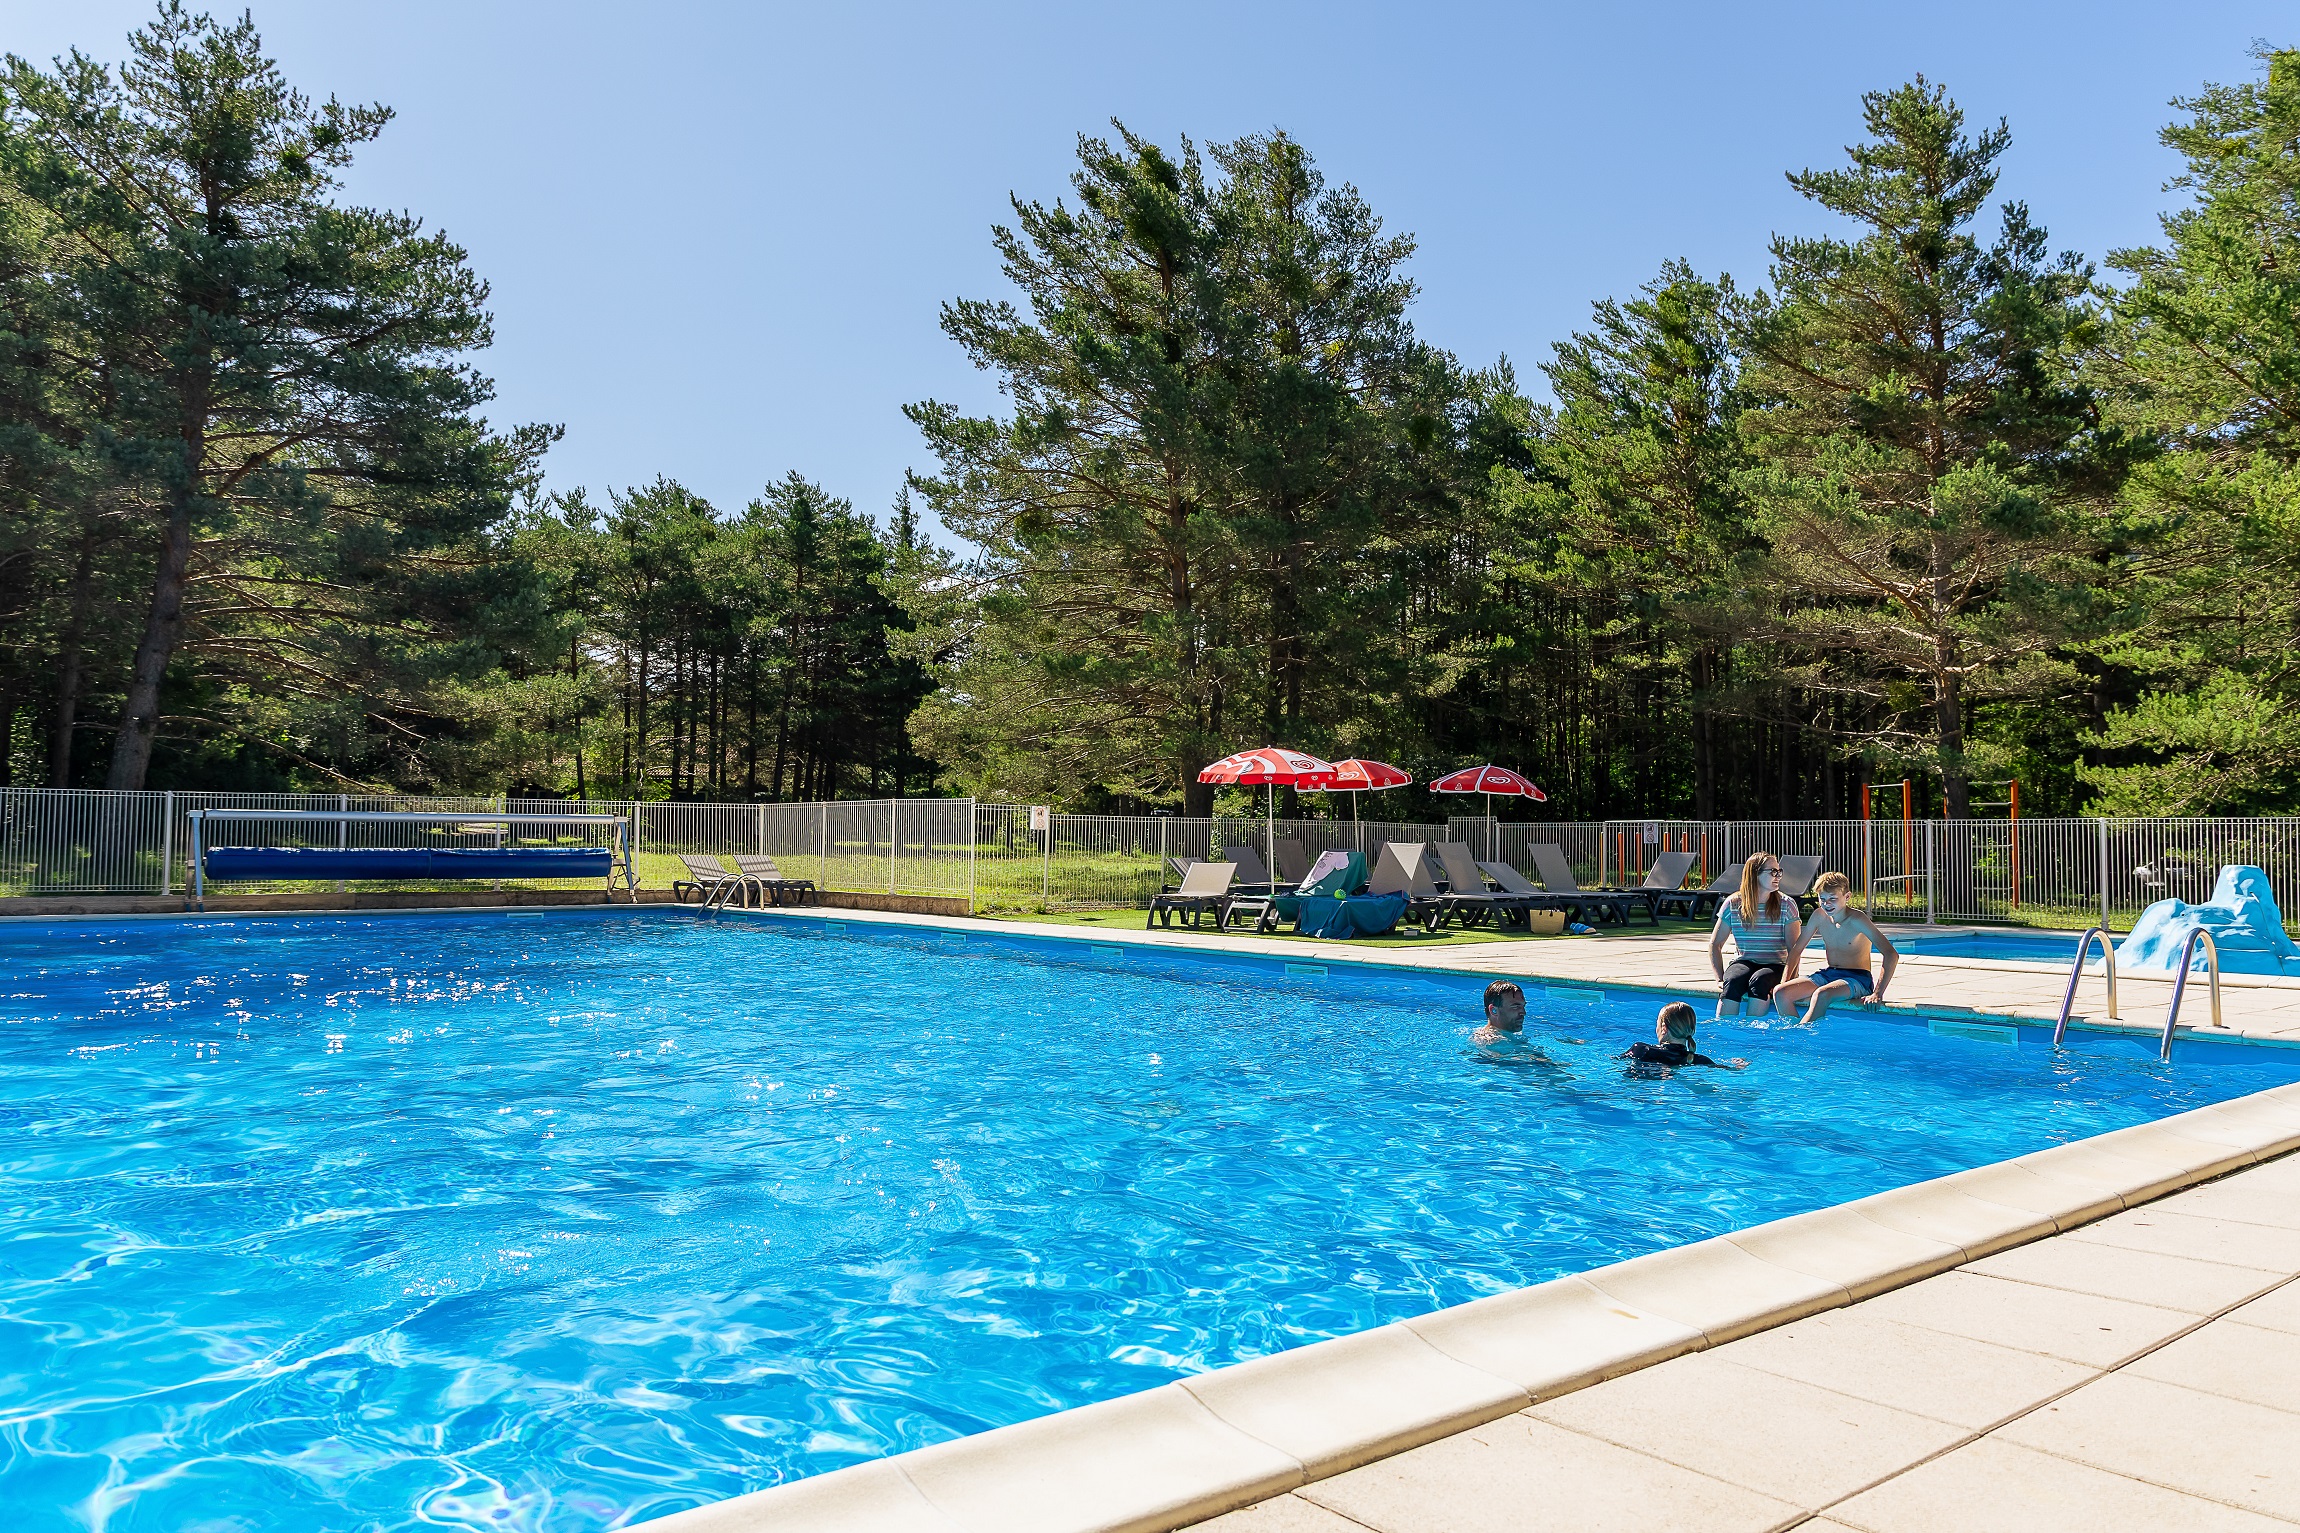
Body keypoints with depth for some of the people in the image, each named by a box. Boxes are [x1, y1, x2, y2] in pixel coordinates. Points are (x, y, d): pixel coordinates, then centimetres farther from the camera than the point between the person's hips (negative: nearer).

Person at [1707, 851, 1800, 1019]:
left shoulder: (1786, 905, 1)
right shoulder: (1733, 904, 3)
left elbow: (1794, 948, -4)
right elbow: (1715, 944, 6)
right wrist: (1720, 979, -6)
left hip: (1775, 966, -1)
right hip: (1744, 963, 1)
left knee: (1759, 980, -35)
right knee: (1732, 981, -33)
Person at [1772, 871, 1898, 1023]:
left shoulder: (1856, 920, -16)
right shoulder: (1819, 915, 1)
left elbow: (1891, 954, -22)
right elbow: (1797, 949, 12)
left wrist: (1877, 993, -28)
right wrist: (1786, 980, 2)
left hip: (1857, 978, -6)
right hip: (1828, 975, 6)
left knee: (1821, 994, -37)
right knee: (1780, 993, -16)